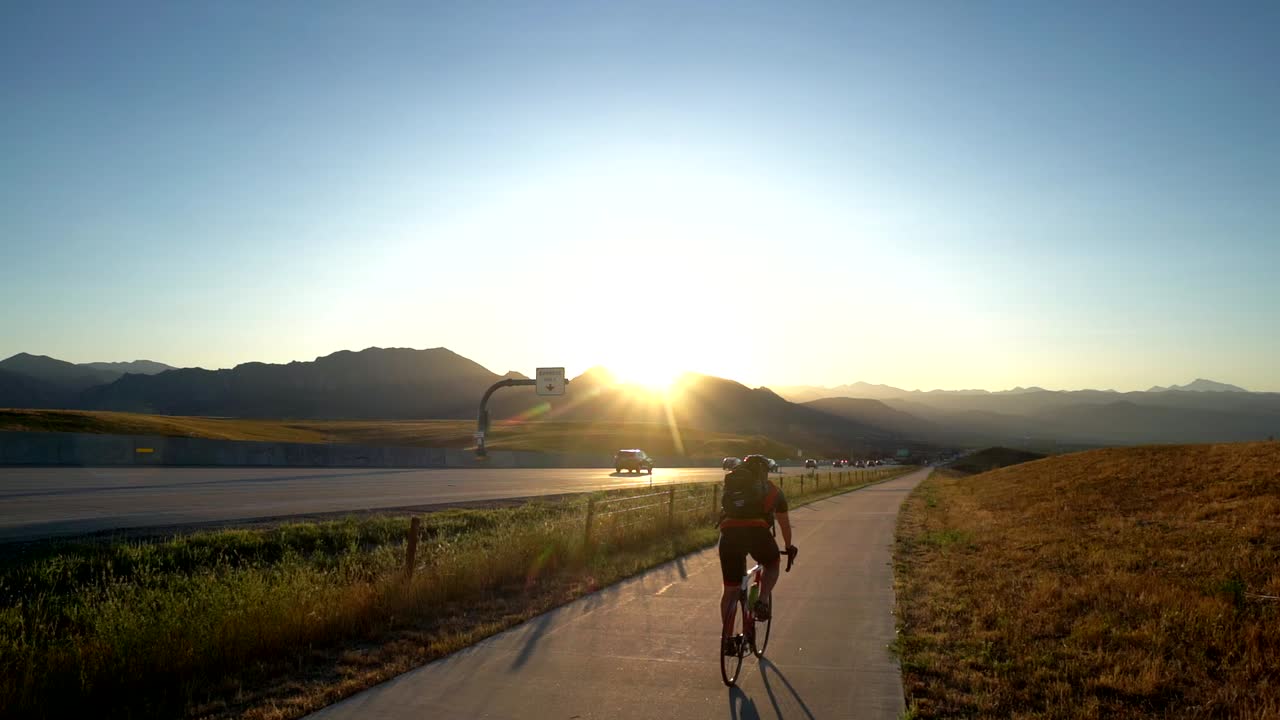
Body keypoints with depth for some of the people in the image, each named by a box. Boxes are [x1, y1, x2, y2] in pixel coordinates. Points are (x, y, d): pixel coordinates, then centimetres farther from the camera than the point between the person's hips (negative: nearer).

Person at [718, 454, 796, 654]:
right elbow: (784, 523, 37)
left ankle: (727, 639, 13)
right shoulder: (772, 489, 26)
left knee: (730, 590, 14)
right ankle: (762, 601, 11)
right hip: (757, 531, -2)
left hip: (729, 533, 2)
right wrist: (789, 546, 54)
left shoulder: (731, 486, 30)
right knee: (773, 563, 31)